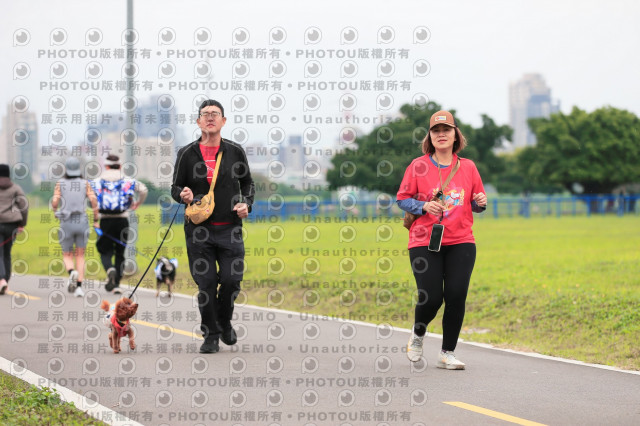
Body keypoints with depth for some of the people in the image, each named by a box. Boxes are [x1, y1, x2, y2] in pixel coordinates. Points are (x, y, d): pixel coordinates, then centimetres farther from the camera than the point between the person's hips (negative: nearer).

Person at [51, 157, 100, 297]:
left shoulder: (60, 183, 1)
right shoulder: (85, 183, 3)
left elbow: (54, 202, -9)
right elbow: (93, 200, -9)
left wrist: (55, 212, 14)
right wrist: (95, 220, 0)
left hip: (66, 223, -1)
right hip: (82, 222, 1)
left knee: (67, 256, 11)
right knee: (80, 256, 13)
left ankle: (72, 272, -22)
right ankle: (79, 287, 0)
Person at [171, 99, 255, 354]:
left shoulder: (235, 152, 6)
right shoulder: (187, 154, 3)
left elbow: (247, 183, 17)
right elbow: (175, 187, 9)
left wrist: (246, 203, -1)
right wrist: (183, 195, -13)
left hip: (230, 228, 1)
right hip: (199, 229, -1)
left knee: (232, 280, -4)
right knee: (205, 283, -2)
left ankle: (224, 322, 25)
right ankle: (211, 334, 14)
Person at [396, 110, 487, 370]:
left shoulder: (468, 167, 9)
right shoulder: (418, 166, 1)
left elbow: (476, 204, 18)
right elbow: (402, 199, 4)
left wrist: (480, 203, -5)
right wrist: (424, 206, -14)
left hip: (461, 243, 2)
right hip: (424, 243, -2)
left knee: (456, 296, -9)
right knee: (431, 298, -9)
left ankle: (447, 353, 5)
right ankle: (418, 334, 25)